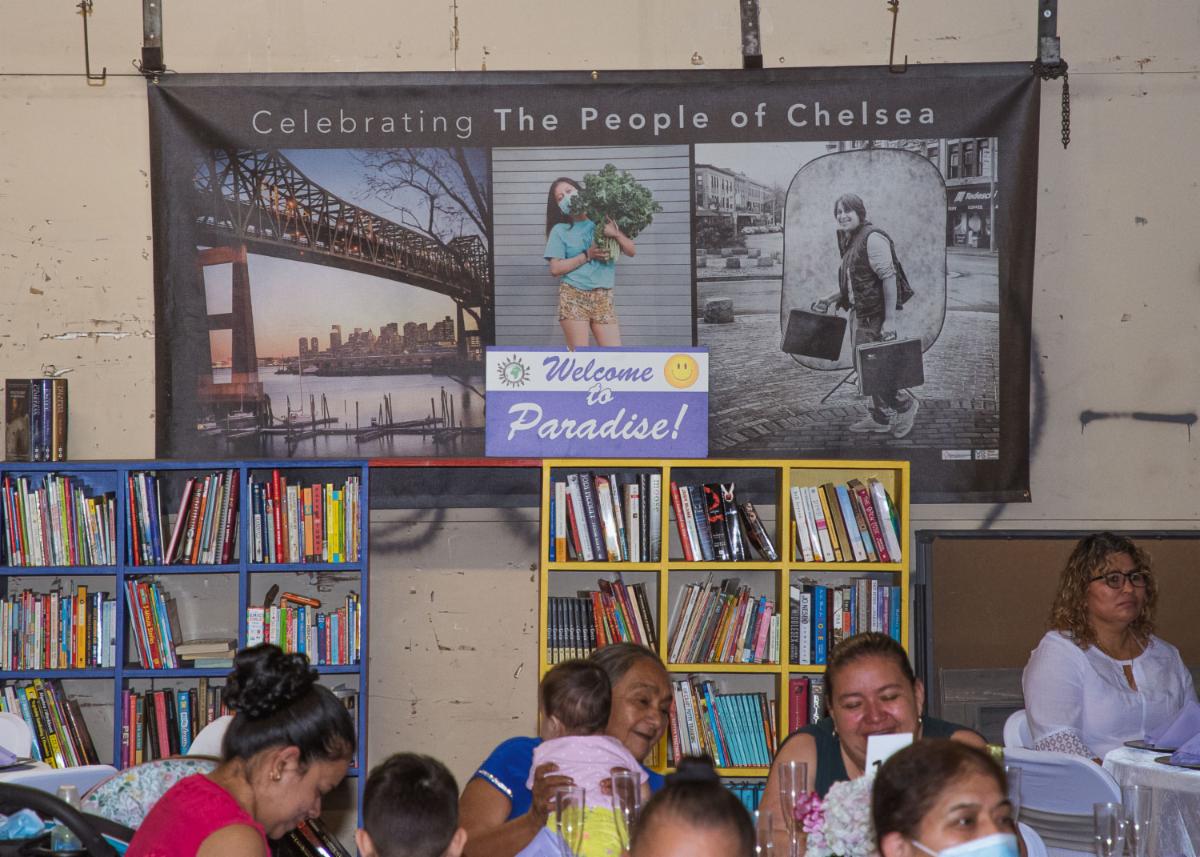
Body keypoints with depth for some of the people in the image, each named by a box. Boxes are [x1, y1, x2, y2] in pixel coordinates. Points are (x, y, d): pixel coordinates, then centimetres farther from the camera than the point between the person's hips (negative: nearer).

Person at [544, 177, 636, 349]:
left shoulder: (603, 221, 9)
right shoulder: (560, 230, 6)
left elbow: (632, 251, 7)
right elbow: (555, 269, -2)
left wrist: (616, 234, -12)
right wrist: (587, 255, -8)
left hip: (602, 296, 2)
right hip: (573, 296, -2)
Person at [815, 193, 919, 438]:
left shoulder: (873, 239, -17)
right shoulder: (851, 243, 13)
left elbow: (888, 278, -21)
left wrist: (889, 319, -25)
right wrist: (829, 300, 15)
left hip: (877, 315, -10)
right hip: (862, 314, 10)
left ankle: (905, 404, 7)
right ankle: (879, 418, 22)